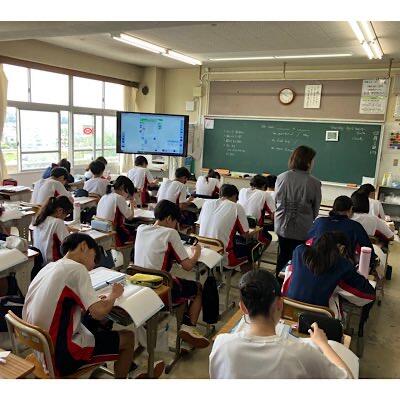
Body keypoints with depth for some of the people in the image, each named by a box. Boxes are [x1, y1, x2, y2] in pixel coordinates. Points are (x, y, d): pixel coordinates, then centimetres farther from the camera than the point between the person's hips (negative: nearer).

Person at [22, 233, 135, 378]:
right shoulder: (76, 268, -18)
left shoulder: (48, 267, 7)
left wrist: (96, 301, 4)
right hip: (62, 357, -8)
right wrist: (113, 295, -4)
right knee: (128, 338, 7)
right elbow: (99, 313, -24)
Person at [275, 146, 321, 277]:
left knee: (283, 254, 22)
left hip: (282, 226, 4)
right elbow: (315, 209, -4)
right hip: (302, 229, -4)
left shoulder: (281, 178, -9)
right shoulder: (314, 183, -17)